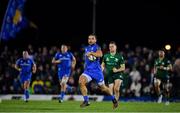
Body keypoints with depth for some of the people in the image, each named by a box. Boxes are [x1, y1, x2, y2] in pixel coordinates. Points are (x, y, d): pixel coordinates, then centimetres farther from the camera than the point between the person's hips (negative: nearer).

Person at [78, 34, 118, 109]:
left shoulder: (96, 47, -7)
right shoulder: (86, 48, 13)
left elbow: (100, 54, -30)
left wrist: (91, 53, -41)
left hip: (97, 71, -5)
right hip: (87, 70, 5)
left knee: (103, 88, 7)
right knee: (81, 82, -23)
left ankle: (113, 99, 32)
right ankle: (86, 101, -16)